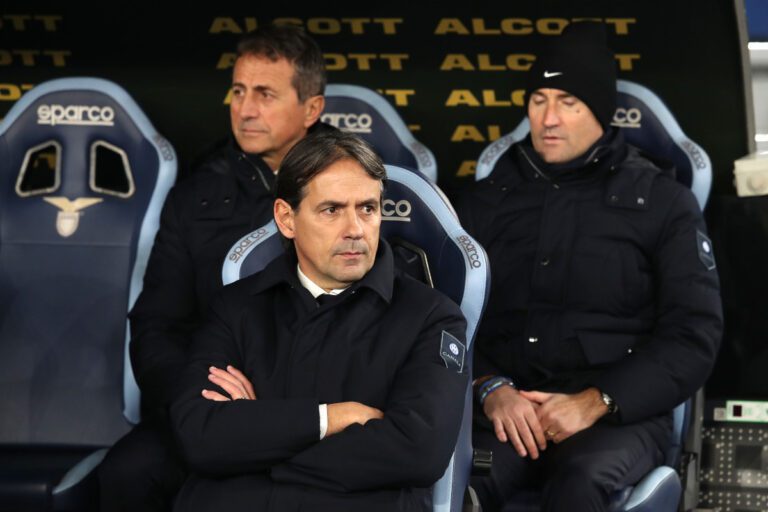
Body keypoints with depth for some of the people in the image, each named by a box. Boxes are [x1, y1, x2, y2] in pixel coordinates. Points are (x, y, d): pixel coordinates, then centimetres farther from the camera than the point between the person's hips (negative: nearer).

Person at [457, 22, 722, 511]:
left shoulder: (663, 201, 8)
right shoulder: (489, 198, 17)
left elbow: (694, 333, 1)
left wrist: (597, 402, -11)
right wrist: (490, 388, -10)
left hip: (621, 412, -1)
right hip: (509, 410, 2)